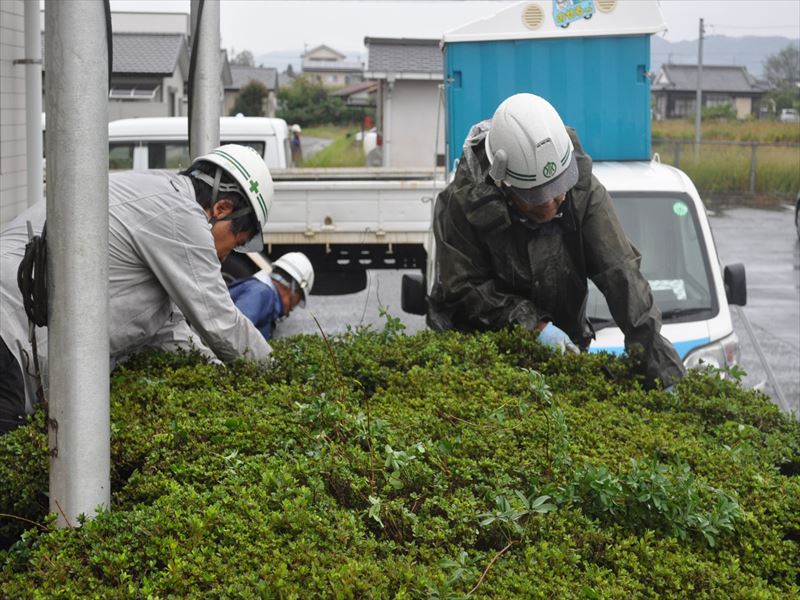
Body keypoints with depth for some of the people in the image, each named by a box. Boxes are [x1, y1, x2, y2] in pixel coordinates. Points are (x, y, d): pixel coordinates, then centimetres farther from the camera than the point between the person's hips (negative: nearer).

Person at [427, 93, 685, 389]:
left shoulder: (583, 193, -14)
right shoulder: (461, 202, -19)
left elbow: (621, 275, -19)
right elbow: (464, 288, -14)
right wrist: (533, 324, -24)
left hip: (558, 344, 2)